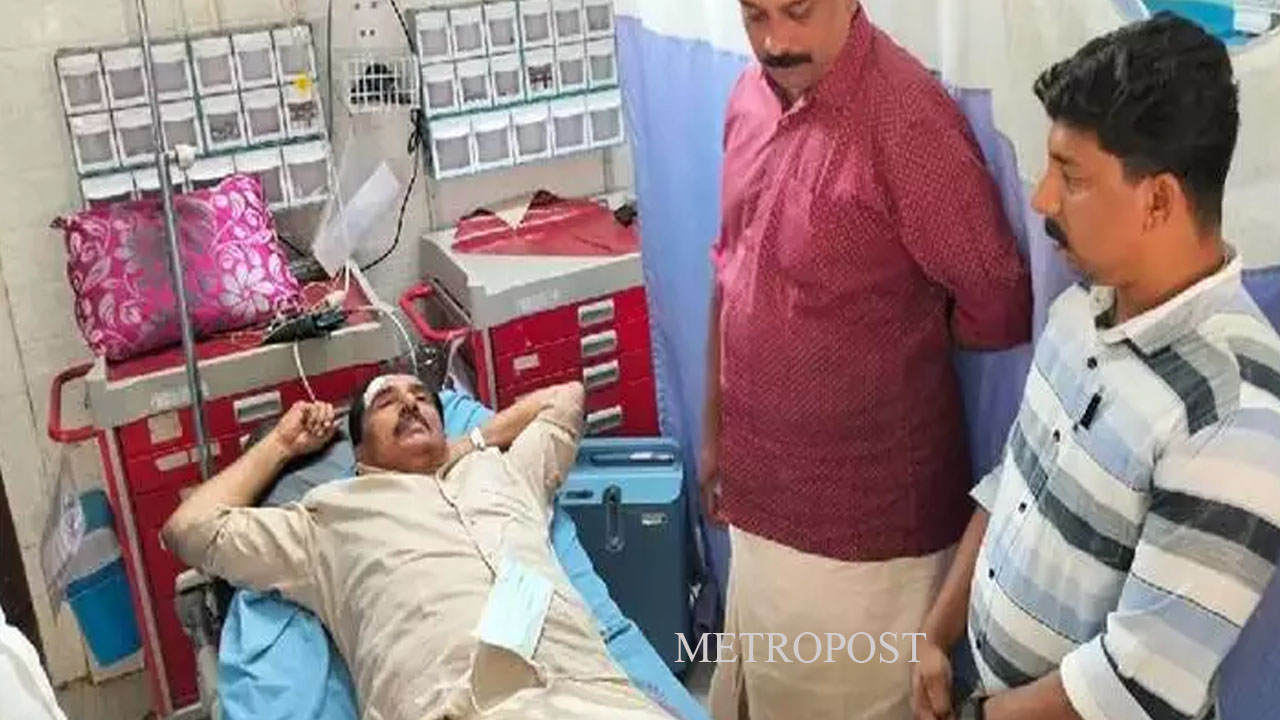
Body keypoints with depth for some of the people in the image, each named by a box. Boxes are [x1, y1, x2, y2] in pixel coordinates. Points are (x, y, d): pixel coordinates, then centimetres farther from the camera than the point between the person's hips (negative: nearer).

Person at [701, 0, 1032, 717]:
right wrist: (715, 428, 14)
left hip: (865, 517, -7)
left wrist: (898, 333, -2)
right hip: (764, 490, 7)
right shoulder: (751, 97, 1)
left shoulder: (907, 117, -23)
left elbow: (1000, 310, -18)